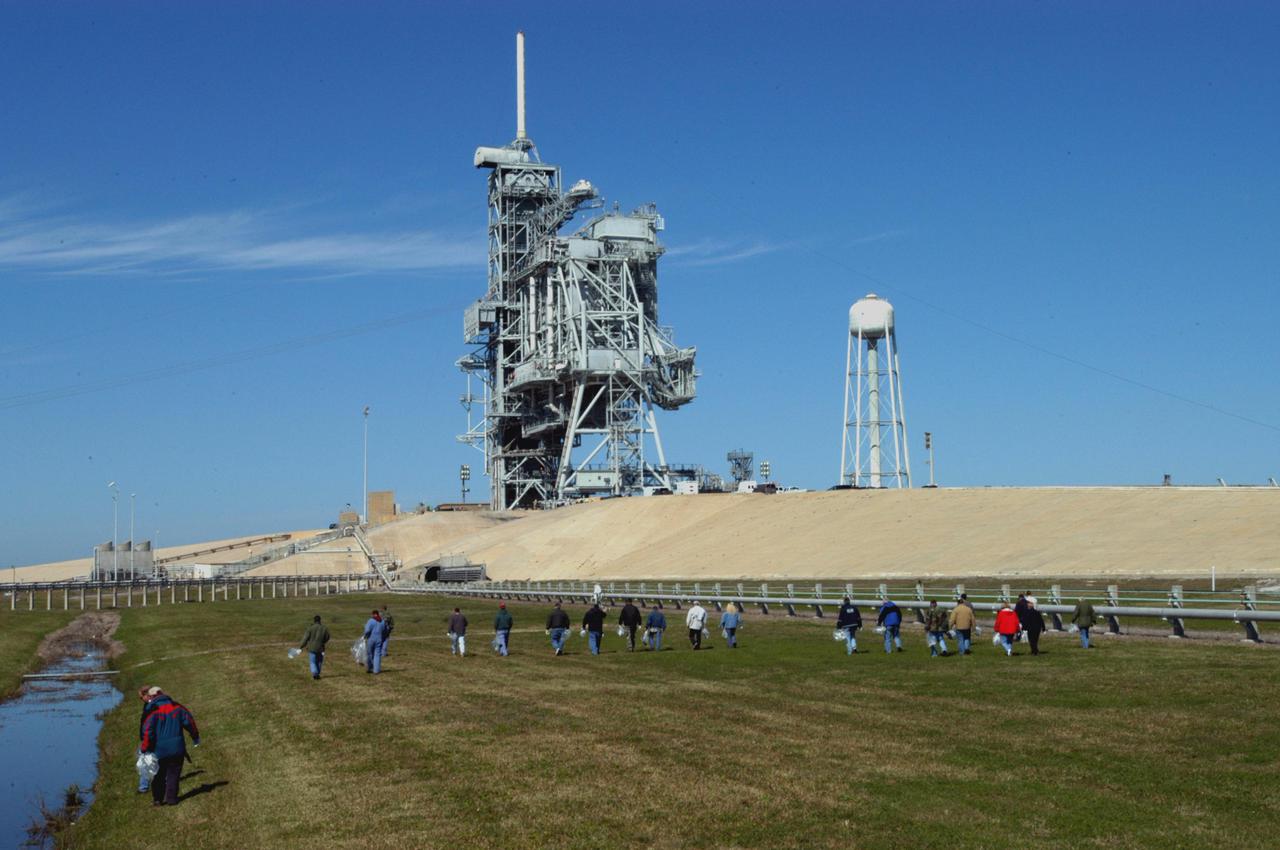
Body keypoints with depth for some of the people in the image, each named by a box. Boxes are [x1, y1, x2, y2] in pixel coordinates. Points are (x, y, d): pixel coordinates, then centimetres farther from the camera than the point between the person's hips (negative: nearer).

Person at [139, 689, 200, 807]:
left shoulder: (153, 711, -11)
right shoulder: (176, 707, 1)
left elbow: (147, 731, -17)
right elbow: (189, 721, 5)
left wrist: (145, 748, -9)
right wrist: (195, 736, 19)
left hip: (159, 750, -2)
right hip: (176, 748, 2)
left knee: (159, 775, 14)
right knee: (173, 774, 10)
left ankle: (157, 799, 16)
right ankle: (171, 799, 7)